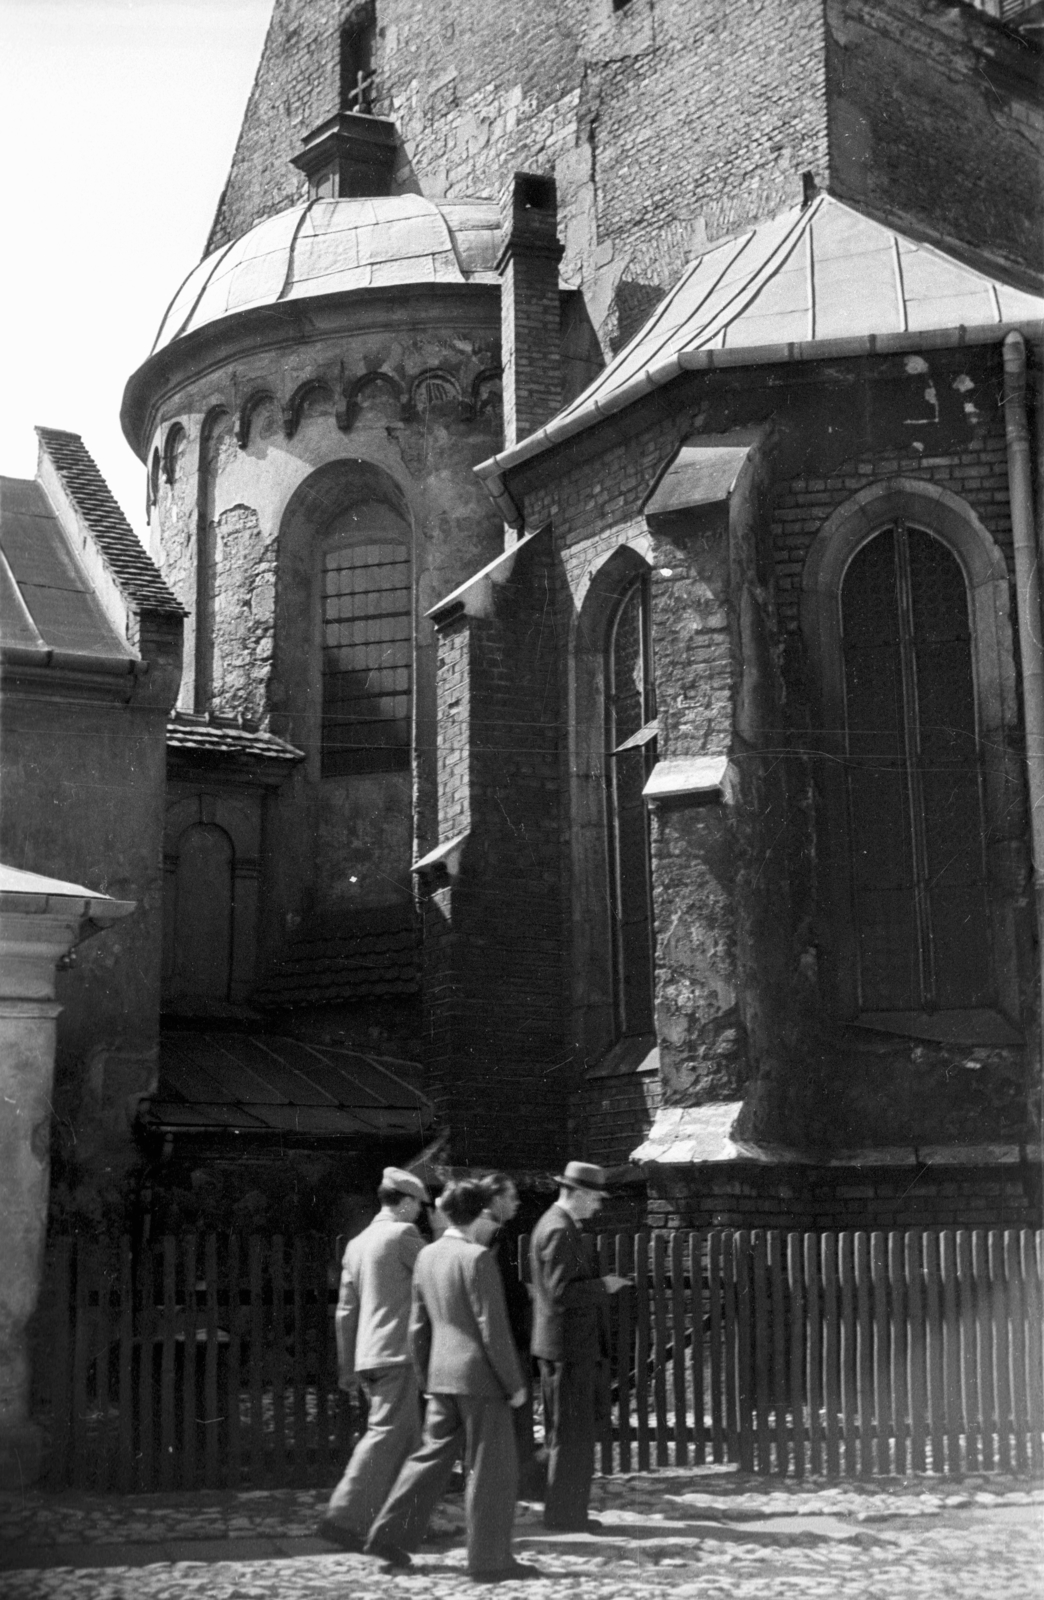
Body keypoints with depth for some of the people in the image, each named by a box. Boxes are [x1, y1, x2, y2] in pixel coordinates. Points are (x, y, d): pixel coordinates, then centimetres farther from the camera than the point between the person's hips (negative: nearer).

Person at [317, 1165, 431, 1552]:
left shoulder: (357, 1244, 14)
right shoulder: (403, 1235, -10)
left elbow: (346, 1310, 16)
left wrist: (346, 1364, 20)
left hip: (368, 1355, 9)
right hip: (398, 1353, -8)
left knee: (407, 1437, 16)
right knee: (386, 1434, -8)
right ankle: (343, 1518, -12)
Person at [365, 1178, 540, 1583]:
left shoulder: (427, 1256, 7)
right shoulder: (477, 1258, -15)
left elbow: (418, 1326, 13)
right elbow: (493, 1329, -16)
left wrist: (425, 1379, 22)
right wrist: (514, 1383, -9)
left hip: (442, 1373, 7)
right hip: (480, 1374, -7)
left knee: (432, 1455, 17)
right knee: (492, 1469, 2)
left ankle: (390, 1536, 16)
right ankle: (490, 1559, 6)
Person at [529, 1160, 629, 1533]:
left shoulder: (554, 1225, 15)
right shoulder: (560, 1230, -17)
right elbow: (560, 1292, -24)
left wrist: (600, 1284, 15)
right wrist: (603, 1286, -15)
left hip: (559, 1347, 11)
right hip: (568, 1345, -11)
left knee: (562, 1433, 16)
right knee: (573, 1434, -4)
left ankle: (563, 1511, 23)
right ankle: (565, 1513, 1)